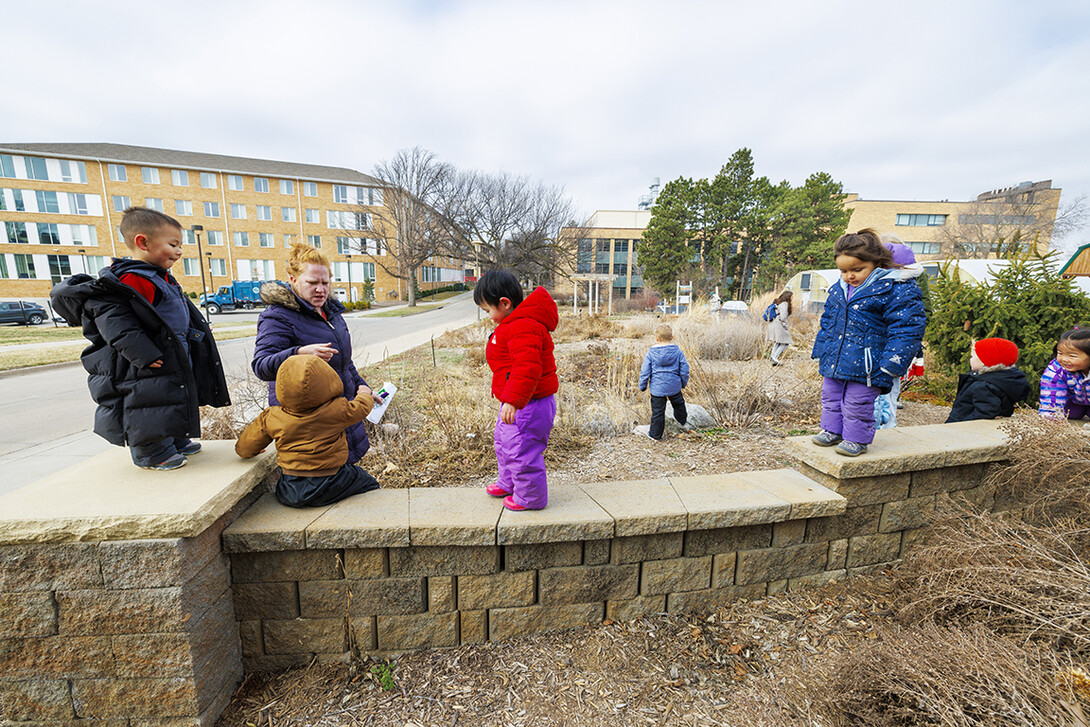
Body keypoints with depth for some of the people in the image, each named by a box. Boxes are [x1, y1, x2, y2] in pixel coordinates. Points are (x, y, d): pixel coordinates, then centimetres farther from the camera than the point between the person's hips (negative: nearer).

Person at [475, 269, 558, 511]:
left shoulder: (523, 328, -25)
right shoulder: (515, 324, 13)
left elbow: (527, 367, -36)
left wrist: (513, 400, -40)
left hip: (527, 407, -12)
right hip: (516, 403, 12)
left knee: (521, 450, 0)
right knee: (505, 442, 26)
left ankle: (530, 497, 20)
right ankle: (508, 483, 46)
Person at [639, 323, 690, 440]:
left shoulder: (651, 354, -10)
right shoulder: (678, 351, -6)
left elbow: (645, 372, -6)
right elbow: (684, 369, 1)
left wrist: (642, 386, 7)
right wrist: (684, 382, 18)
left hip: (657, 388, -2)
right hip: (674, 386, 2)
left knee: (657, 411, 9)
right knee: (678, 404, 29)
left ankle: (655, 434, 20)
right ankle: (682, 419, 54)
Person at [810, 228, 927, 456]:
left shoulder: (896, 290, -12)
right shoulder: (838, 288, 7)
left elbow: (906, 329, -14)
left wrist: (890, 364, -18)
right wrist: (822, 350, 17)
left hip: (866, 365, -6)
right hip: (835, 360, 7)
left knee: (857, 404, 3)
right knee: (831, 398, 16)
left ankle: (857, 439, 21)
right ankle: (832, 431, 32)